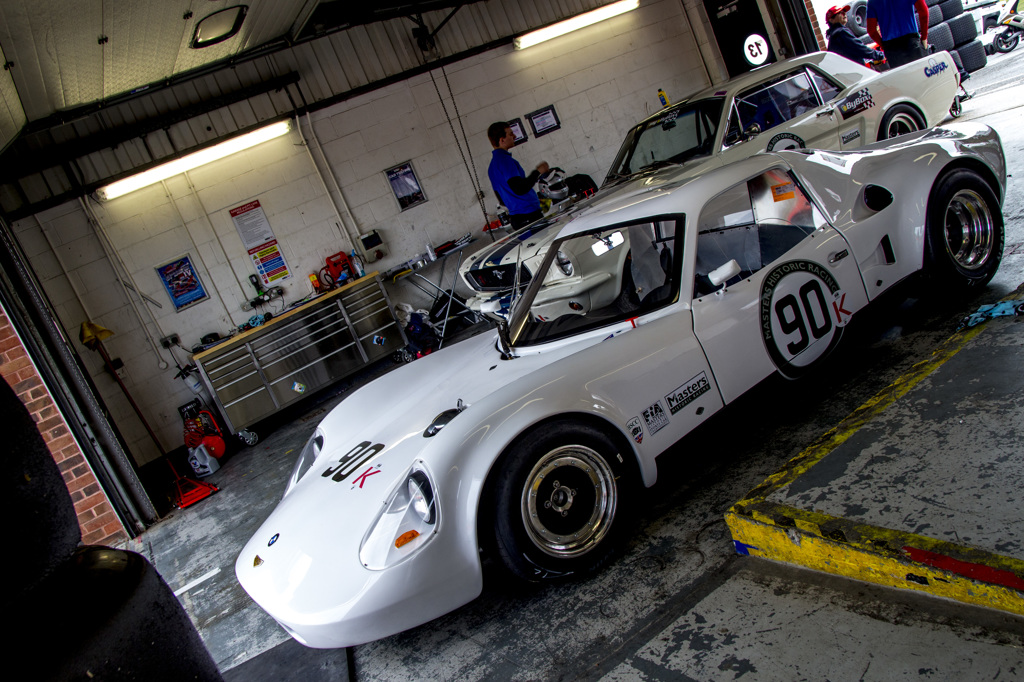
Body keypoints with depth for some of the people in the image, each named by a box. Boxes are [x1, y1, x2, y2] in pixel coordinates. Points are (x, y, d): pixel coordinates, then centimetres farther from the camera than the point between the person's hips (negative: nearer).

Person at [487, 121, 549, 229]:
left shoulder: (492, 165, 16)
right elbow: (519, 189, -25)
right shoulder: (504, 160, -15)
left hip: (515, 217, 10)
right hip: (528, 215, -10)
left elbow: (501, 199, 22)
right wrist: (537, 172, -12)